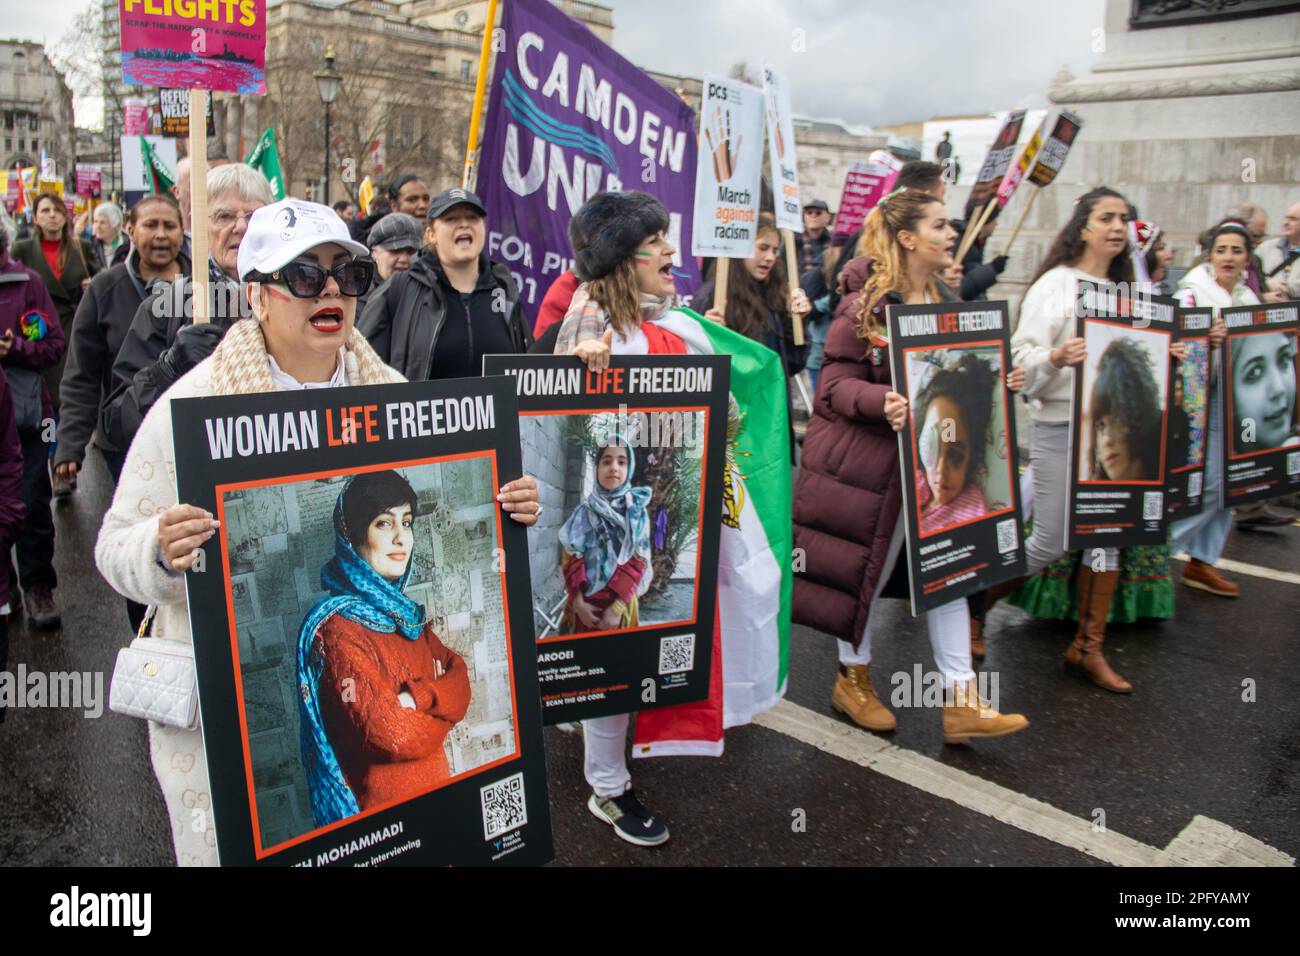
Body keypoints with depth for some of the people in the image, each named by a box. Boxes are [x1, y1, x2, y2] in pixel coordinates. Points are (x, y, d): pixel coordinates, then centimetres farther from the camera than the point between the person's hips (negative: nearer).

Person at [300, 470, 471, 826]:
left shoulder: (403, 612, 5)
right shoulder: (338, 628, -20)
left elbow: (460, 685, -2)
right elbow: (394, 736, -25)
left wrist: (417, 697, -20)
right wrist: (440, 708, -7)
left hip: (435, 786, 7)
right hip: (382, 802, -7)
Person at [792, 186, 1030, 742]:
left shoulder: (942, 302, 10)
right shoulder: (866, 302, -13)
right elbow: (835, 386, -16)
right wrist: (882, 402, -34)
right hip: (867, 457, -7)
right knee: (868, 568, 6)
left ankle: (960, 702, 14)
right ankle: (852, 680, 29)